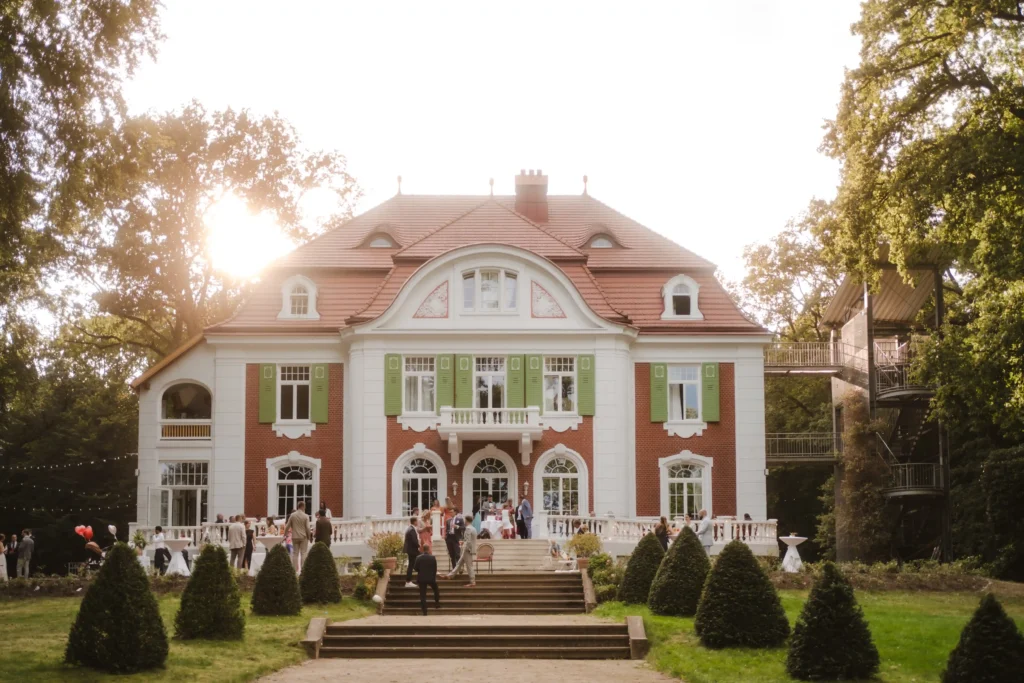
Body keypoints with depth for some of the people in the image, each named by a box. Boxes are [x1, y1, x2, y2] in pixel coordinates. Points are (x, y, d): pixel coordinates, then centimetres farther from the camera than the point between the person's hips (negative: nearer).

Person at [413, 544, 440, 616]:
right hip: (431, 578, 0)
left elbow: (416, 569, -2)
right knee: (436, 590, 26)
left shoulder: (418, 558, -7)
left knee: (423, 595, 1)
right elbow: (435, 569, -2)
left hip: (421, 578, 0)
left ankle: (424, 611, -3)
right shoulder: (433, 558, -8)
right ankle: (437, 604, 24)